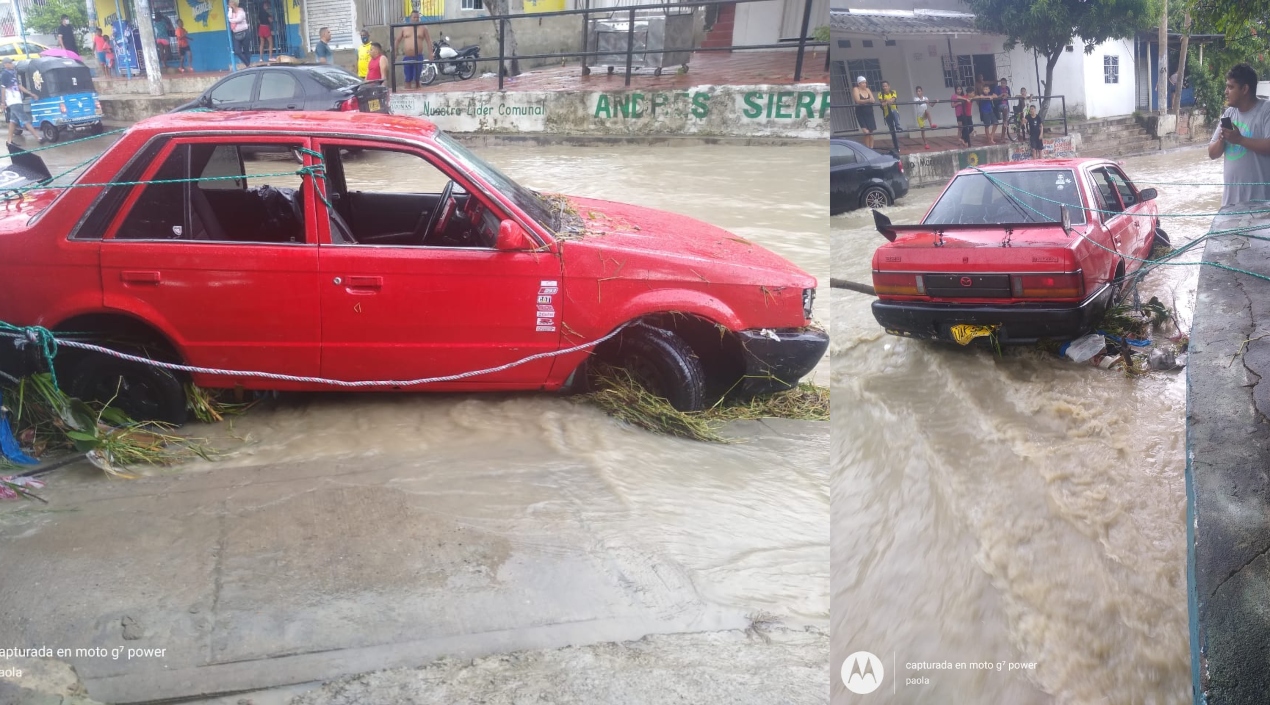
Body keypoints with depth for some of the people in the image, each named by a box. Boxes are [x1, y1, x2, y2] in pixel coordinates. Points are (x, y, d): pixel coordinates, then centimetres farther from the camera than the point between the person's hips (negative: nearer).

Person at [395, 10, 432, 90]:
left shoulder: (423, 28, 5)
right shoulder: (404, 28, 9)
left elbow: (429, 41, 3)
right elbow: (398, 40, 13)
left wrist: (430, 53, -6)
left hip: (418, 57, -2)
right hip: (407, 57, 2)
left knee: (416, 79, -7)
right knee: (408, 79, 5)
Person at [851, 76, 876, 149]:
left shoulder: (867, 89, 10)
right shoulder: (856, 89, -4)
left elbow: (873, 100, 1)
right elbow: (858, 101, -18)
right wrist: (868, 100, -31)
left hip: (869, 113, 5)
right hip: (861, 113, -5)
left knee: (871, 132, 4)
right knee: (866, 132, -14)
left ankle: (871, 148, 10)